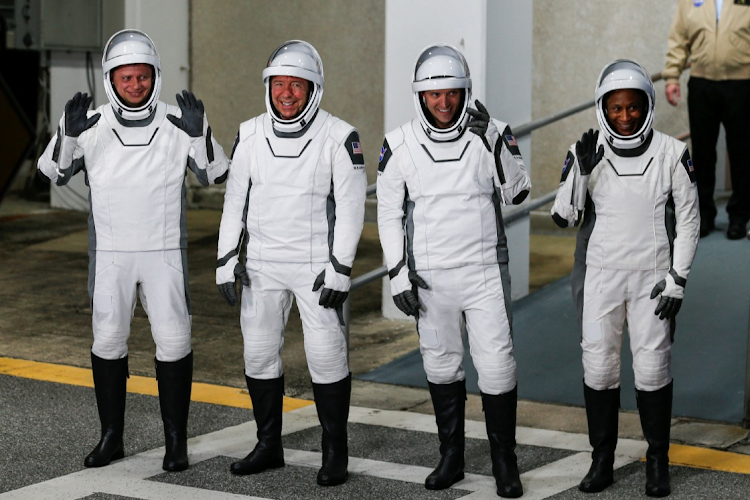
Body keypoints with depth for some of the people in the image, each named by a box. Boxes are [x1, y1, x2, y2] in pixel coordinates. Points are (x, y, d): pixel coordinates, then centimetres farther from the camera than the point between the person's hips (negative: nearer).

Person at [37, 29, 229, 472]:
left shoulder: (176, 124, -3)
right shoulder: (94, 126, -1)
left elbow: (217, 174, -4)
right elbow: (55, 172, -4)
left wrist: (200, 132, -21)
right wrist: (68, 133, -22)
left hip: (165, 252, -1)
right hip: (110, 253, 1)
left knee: (174, 342, -2)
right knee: (108, 340, 5)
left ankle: (176, 440, 9)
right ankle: (111, 437, 18)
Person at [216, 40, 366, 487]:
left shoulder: (339, 137, -10)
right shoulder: (251, 135, 2)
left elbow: (351, 208, -9)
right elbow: (235, 201, 8)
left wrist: (340, 270, -13)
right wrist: (227, 261, 4)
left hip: (316, 265, -4)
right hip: (262, 265, 4)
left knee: (327, 355, -4)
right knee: (259, 352, 8)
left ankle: (336, 453, 9)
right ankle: (269, 446, 22)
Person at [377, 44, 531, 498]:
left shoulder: (490, 135, -4)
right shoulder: (400, 145, -2)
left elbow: (517, 193, -6)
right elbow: (389, 213, 4)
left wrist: (494, 145, -19)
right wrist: (399, 274, -1)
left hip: (485, 272, -1)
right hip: (430, 277, 1)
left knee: (497, 366, -4)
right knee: (441, 365, 11)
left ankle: (505, 460, 10)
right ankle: (451, 457, 25)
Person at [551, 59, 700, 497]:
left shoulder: (672, 154, -6)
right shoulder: (586, 153, -3)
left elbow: (688, 219, -1)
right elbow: (565, 217, -2)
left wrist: (677, 279, -7)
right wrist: (581, 171, -17)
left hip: (652, 276, -1)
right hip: (601, 275, 1)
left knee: (653, 367, 1)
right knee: (598, 366, 3)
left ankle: (658, 462, 15)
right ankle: (602, 460, 16)